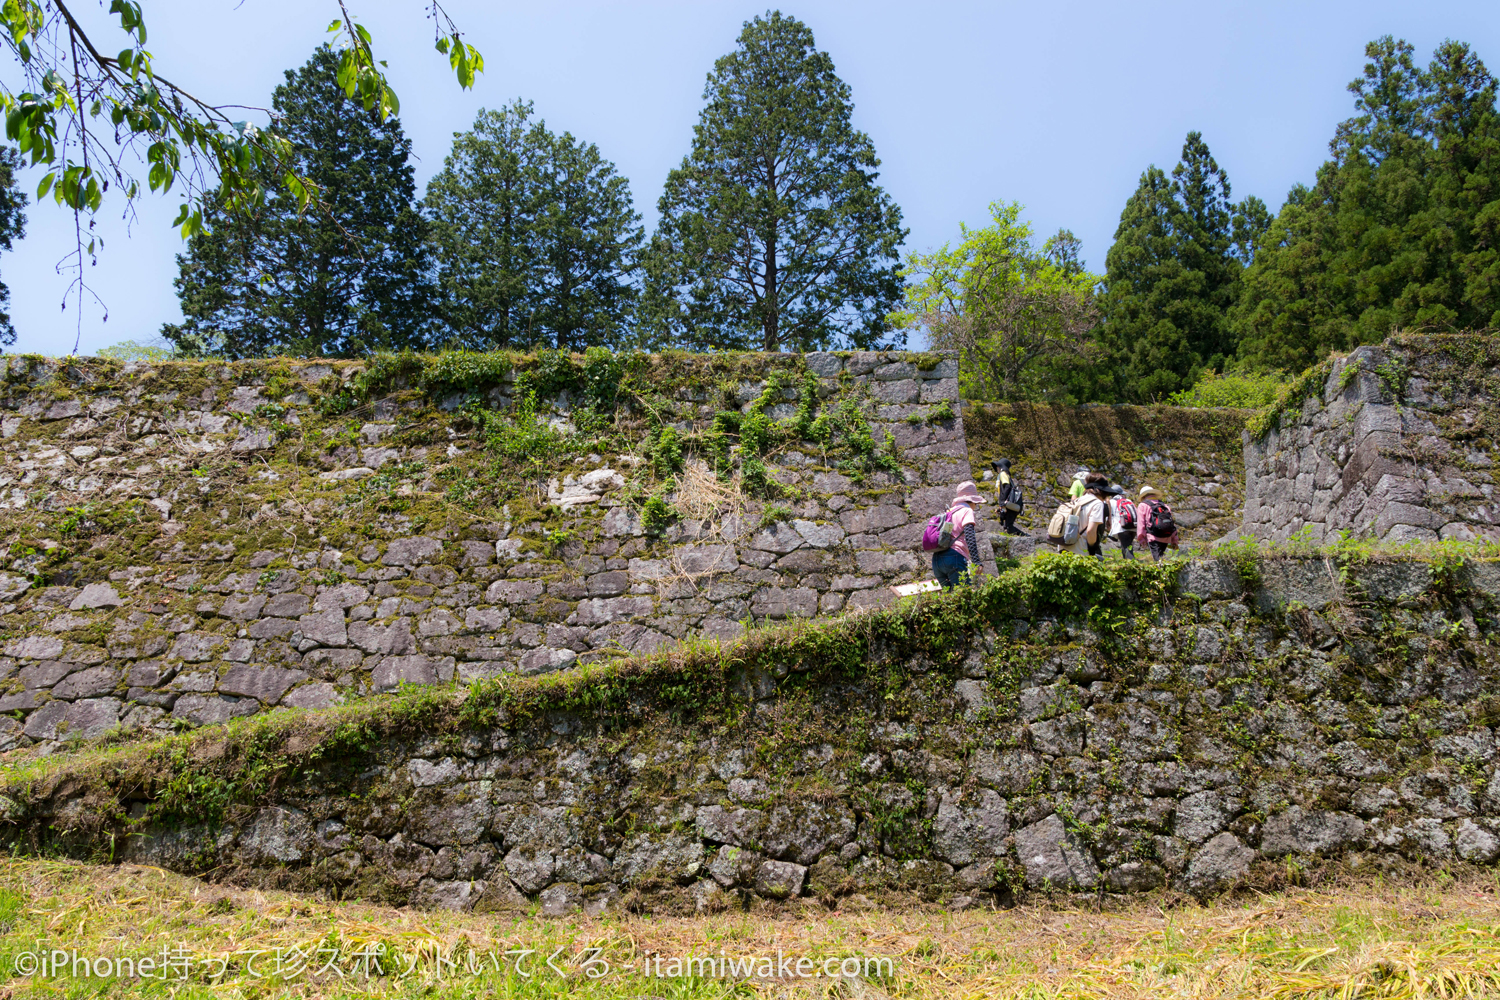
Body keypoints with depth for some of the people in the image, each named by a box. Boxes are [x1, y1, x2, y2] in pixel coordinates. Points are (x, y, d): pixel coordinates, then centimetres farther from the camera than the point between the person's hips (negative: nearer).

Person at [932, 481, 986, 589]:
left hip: (936, 560, 8)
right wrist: (976, 562, -19)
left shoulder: (950, 511, 26)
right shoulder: (966, 511, 3)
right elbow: (969, 536, -11)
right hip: (954, 556, -8)